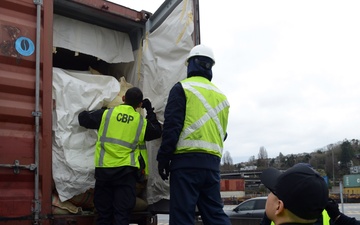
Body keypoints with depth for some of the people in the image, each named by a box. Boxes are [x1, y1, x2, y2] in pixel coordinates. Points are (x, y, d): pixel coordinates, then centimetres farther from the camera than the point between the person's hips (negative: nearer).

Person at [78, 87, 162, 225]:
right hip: (126, 172, -1)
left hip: (103, 170, 1)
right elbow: (157, 132, 20)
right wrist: (150, 111, 27)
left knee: (103, 212, 12)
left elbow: (83, 118, 11)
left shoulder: (106, 114, 0)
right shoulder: (142, 122, 2)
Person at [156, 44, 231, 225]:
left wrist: (163, 158, -4)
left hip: (186, 161, -6)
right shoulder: (221, 96, 20)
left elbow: (172, 126, -7)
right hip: (212, 162, 6)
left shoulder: (182, 88, 1)